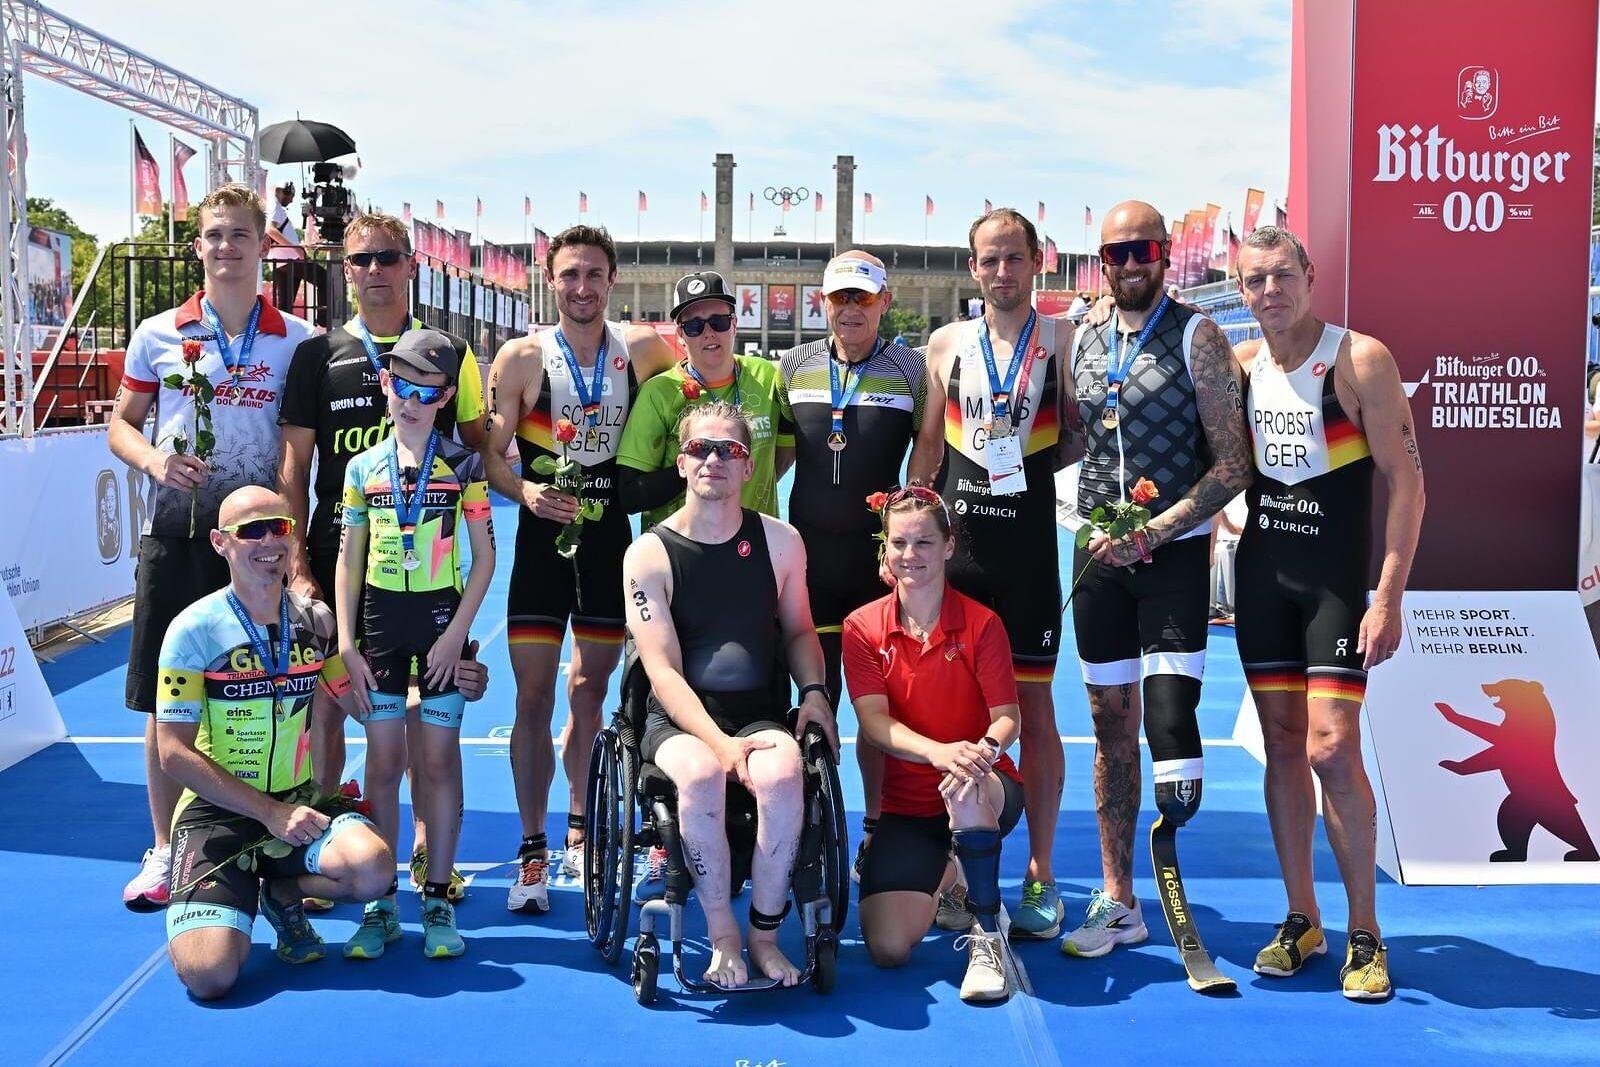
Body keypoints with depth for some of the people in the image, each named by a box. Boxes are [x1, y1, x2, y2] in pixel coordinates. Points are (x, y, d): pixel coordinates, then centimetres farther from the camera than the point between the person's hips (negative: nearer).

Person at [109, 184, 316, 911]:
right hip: (174, 536, 1)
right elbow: (122, 423, 12)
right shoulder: (157, 335, 6)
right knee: (166, 702, 5)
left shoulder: (296, 340, 3)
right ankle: (164, 851, 19)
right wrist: (154, 460, -10)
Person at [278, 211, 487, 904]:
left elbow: (480, 449, 11)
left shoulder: (451, 353, 7)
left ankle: (429, 850, 19)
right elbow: (293, 468, 3)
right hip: (337, 556, 0)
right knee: (326, 703, 3)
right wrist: (297, 565, -6)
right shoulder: (318, 354, 5)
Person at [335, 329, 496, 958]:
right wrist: (347, 645, 1)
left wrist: (456, 634, -9)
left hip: (441, 621, -2)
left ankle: (437, 900, 11)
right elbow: (349, 560, 8)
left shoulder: (463, 466, -1)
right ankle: (381, 906, 11)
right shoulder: (364, 468, 6)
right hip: (380, 623, 2)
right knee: (383, 763, 3)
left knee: (439, 760, 1)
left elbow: (485, 557, 0)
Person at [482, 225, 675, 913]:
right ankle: (532, 851, 9)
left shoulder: (644, 349, 0)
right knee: (534, 696, -2)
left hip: (614, 539, 2)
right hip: (544, 539, -2)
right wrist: (526, 491, -24)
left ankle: (578, 832, 29)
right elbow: (489, 453, -3)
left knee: (589, 693, 13)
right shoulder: (522, 357, -4)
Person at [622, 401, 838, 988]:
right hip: (678, 720, -1)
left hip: (762, 715, 2)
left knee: (781, 775, -33)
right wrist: (718, 740, -23)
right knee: (700, 774, -36)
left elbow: (798, 630, 19)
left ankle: (765, 933, -15)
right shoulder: (649, 554, -4)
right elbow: (663, 670, -10)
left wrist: (814, 690, -2)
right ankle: (723, 936, -17)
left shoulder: (780, 542, 5)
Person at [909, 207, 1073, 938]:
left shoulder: (1063, 340, 1)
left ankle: (1040, 876, 12)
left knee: (1032, 702, 2)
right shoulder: (946, 344, 10)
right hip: (954, 541, 3)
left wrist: (1024, 462, -13)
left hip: (1029, 543, -3)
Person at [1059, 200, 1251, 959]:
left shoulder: (1195, 338, -4)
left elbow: (1233, 467, -10)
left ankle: (1178, 792, 15)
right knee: (1112, 728, 10)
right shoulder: (1083, 344, 11)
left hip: (1174, 553, -4)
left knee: (1167, 718, -17)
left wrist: (1152, 533, -17)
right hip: (1099, 554, 5)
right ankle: (1118, 903, 20)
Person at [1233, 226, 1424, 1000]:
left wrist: (1389, 597, -16)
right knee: (1283, 745, 8)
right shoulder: (1240, 364, 6)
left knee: (1332, 749, -10)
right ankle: (1300, 921, 19)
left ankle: (1365, 934, 6)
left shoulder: (1360, 359, -10)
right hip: (1261, 570, 5)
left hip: (1336, 577, -5)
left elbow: (1406, 479, -11)